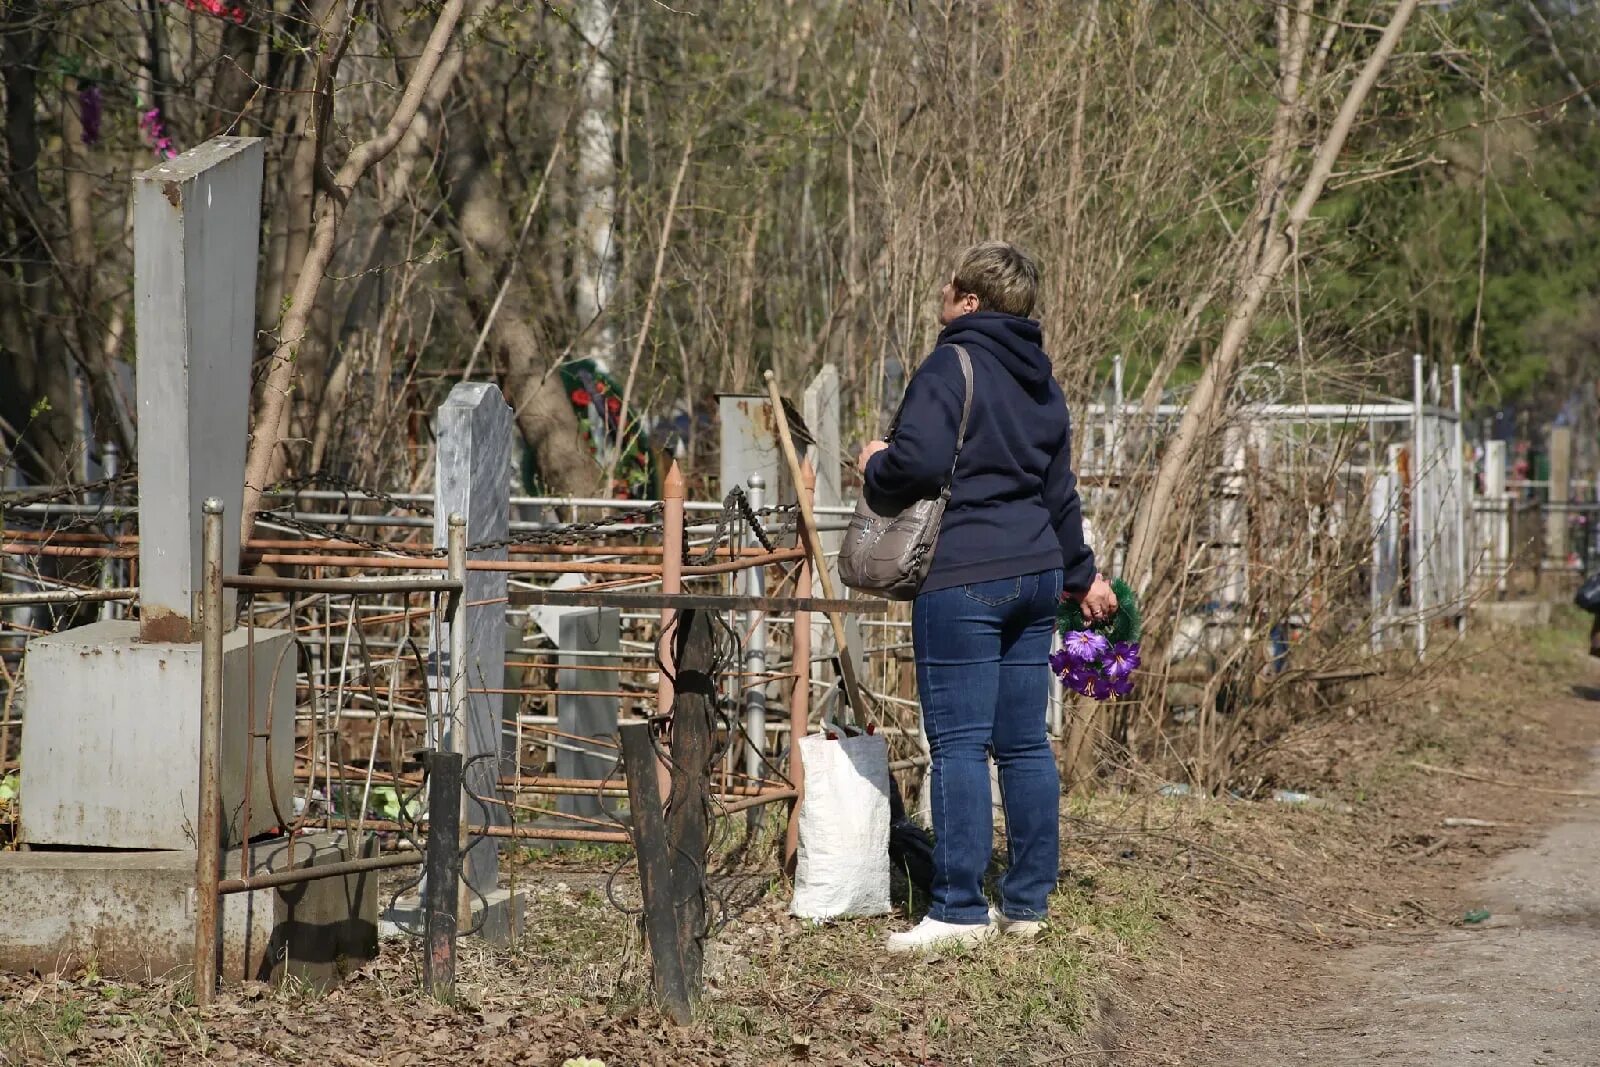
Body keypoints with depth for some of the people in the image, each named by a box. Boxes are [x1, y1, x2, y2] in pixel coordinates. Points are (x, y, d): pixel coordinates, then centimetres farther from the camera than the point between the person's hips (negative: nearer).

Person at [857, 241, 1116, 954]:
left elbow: (918, 463, -23)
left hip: (962, 580, -8)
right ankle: (1027, 905, 15)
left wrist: (875, 468, -1)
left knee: (959, 743, -5)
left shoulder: (951, 368, -10)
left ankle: (959, 909, -5)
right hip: (1036, 574, 8)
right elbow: (1059, 492, 24)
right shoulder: (1042, 382, 16)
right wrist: (1081, 575, 35)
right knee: (1024, 742, 10)